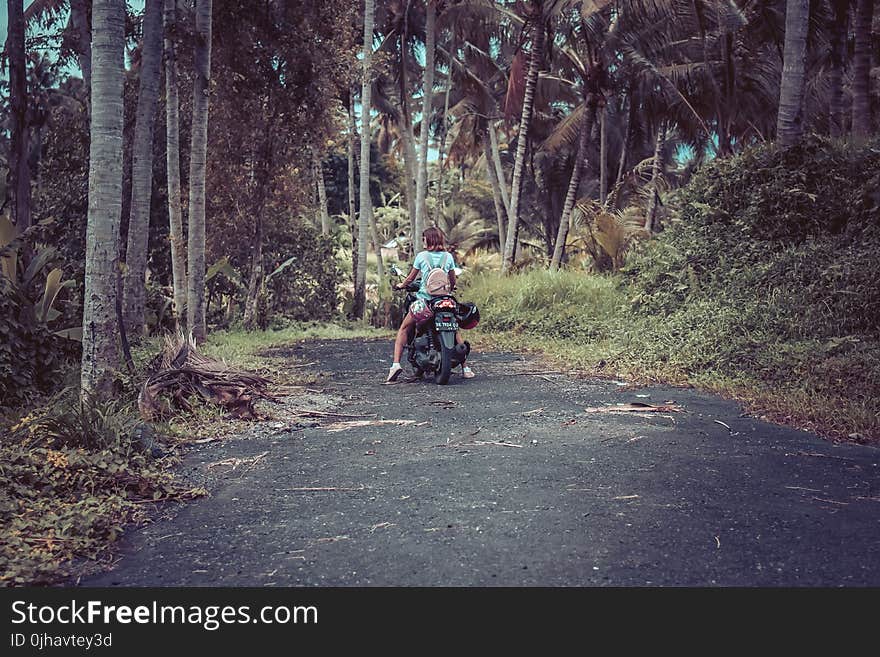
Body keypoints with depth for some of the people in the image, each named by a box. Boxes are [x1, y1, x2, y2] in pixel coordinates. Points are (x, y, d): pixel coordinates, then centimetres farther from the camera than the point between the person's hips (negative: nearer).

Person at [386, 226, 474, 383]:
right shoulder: (448, 256, 4)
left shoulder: (421, 256, -2)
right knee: (455, 330, 19)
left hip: (424, 299, -2)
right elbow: (453, 281, 11)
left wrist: (401, 285, 24)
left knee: (404, 329, 11)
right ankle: (465, 368, 15)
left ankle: (396, 364, -5)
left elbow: (411, 277, 4)